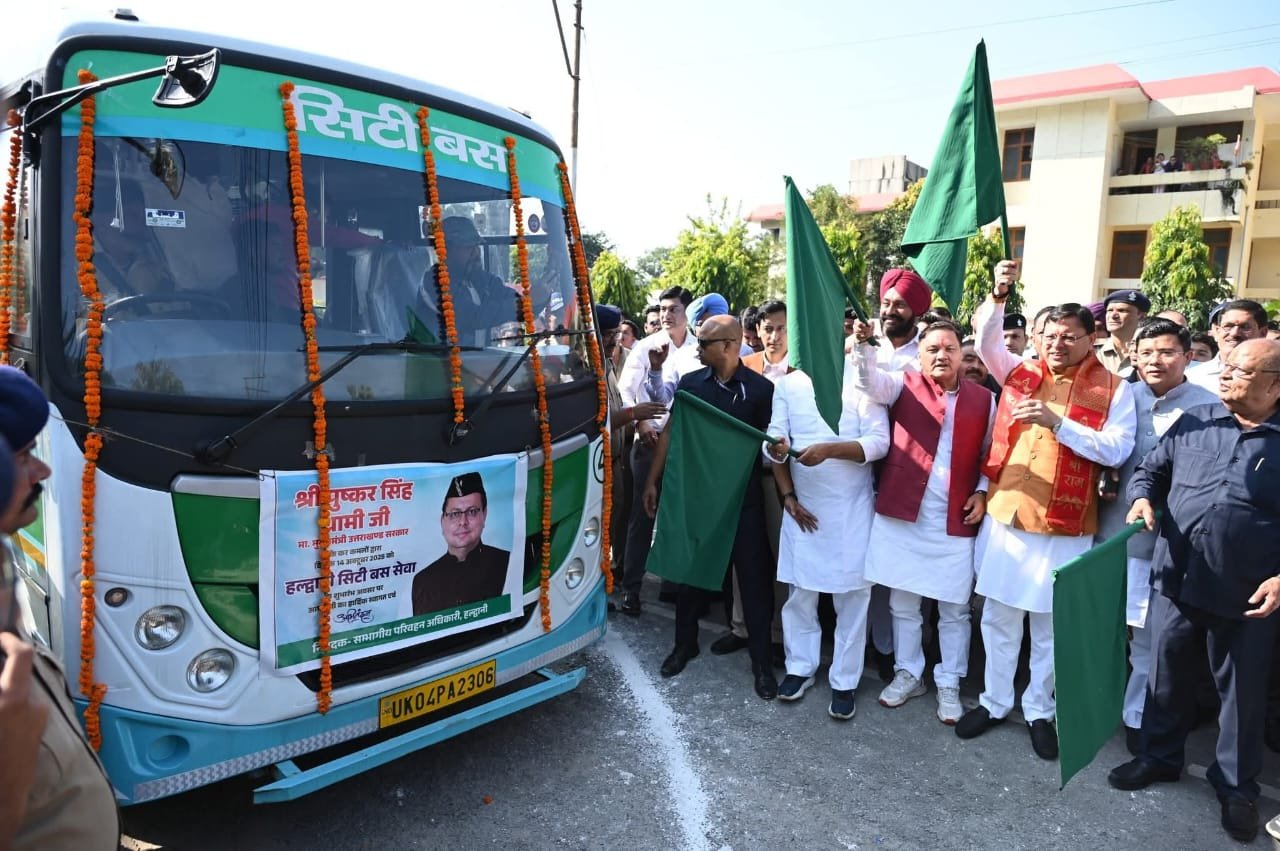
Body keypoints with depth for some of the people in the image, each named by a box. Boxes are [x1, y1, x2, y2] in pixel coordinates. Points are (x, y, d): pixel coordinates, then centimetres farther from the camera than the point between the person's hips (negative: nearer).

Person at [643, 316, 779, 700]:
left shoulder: (760, 388, -7)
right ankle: (685, 642, 33)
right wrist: (652, 480, 5)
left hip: (742, 495, -2)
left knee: (753, 574, 4)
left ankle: (761, 659, 18)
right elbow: (670, 433, 6)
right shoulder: (690, 382, 1)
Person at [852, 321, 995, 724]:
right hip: (901, 514, 0)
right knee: (902, 602, 11)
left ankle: (949, 684, 26)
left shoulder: (983, 399, 7)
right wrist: (863, 345, -33)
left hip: (955, 522, 1)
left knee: (954, 608, 9)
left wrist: (982, 492, 0)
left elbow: (989, 454, 13)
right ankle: (908, 673, 29)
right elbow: (869, 381, -16)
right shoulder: (903, 385, 3)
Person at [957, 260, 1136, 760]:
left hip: (1064, 527, -3)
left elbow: (1116, 451, -13)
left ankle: (1039, 710, 30)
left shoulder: (1113, 390, -3)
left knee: (1049, 626, 11)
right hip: (1004, 517, 3)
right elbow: (986, 342, -2)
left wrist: (1057, 421, -21)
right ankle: (994, 701, 29)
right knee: (999, 617, 13)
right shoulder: (1021, 374, 7)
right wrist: (998, 297, -18)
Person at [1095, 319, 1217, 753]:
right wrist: (1101, 481, -6)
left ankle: (1139, 716, 25)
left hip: (1170, 541, -2)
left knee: (1150, 635, 8)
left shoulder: (1211, 407, -3)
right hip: (1112, 532, 3)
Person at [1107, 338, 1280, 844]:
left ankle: (1236, 786, 33)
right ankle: (1159, 758, 38)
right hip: (1177, 581, 3)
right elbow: (1152, 469, 14)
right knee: (1168, 676, 17)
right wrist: (1143, 497, -7)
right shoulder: (1194, 423, 3)